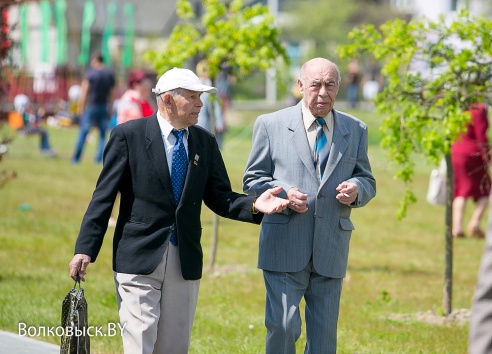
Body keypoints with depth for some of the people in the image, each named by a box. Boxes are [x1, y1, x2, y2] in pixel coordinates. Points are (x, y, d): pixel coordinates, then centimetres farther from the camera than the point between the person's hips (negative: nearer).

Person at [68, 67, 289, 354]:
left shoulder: (205, 142, 9)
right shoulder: (129, 135, -4)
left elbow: (219, 197, 9)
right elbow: (104, 196, -4)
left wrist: (254, 206, -11)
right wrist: (85, 249, -9)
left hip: (185, 262, 5)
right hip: (139, 258, -4)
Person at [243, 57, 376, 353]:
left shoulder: (356, 130, 11)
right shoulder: (270, 125, 3)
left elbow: (368, 181, 15)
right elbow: (253, 180, 4)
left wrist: (356, 189, -10)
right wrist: (282, 194, -15)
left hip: (331, 251, 3)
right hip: (285, 248, -3)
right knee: (283, 326, -7)